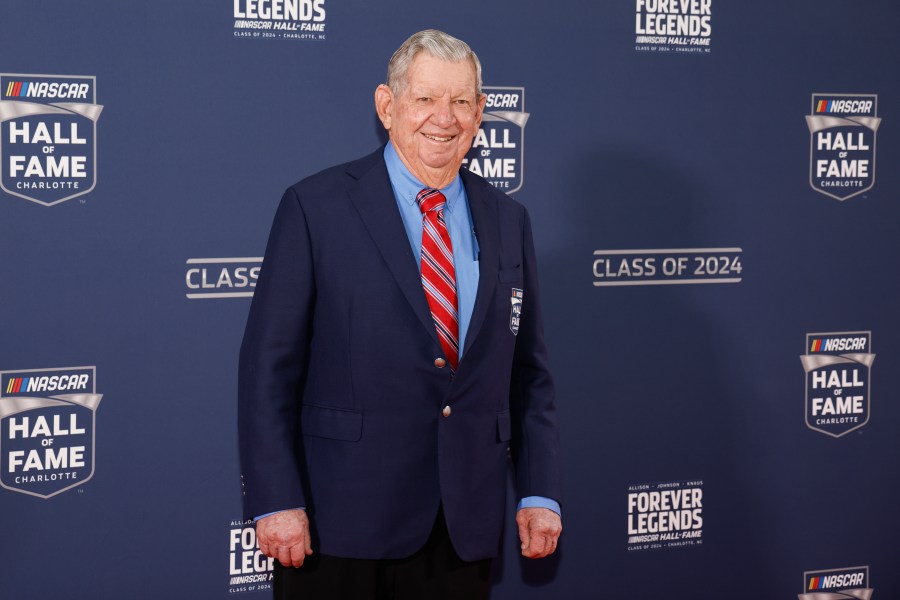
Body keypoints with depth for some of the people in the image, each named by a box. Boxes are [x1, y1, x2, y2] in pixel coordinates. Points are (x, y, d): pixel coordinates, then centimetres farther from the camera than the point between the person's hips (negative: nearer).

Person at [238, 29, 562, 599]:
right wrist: (276, 502, -13)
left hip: (466, 526, 4)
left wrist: (540, 493, 4)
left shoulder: (508, 221, 9)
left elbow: (529, 371, 11)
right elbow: (269, 365, -7)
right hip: (341, 522, -4)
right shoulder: (316, 207, -5)